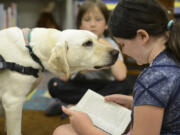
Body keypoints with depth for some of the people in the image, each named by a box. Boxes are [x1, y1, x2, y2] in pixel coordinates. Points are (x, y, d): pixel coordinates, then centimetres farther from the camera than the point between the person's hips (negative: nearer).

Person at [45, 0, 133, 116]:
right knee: (54, 84, -25)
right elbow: (64, 78, -19)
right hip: (78, 86, 0)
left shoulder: (109, 44, -9)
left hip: (103, 87, 0)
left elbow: (121, 76, -27)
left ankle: (74, 104, -22)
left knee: (124, 86, -30)